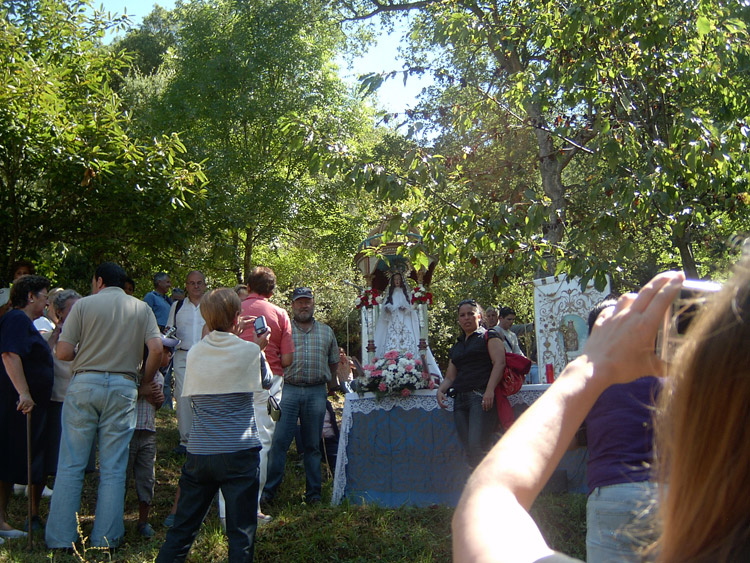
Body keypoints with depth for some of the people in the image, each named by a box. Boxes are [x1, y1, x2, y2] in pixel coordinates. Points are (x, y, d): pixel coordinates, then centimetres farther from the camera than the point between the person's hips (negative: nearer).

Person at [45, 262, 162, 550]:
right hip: (123, 388, 1)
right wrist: (145, 383, 10)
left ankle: (60, 538, 8)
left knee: (70, 465, 5)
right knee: (113, 469, 6)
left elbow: (63, 352, -3)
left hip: (84, 384, -1)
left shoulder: (84, 304, 2)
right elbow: (156, 349, -3)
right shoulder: (141, 308, 9)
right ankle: (105, 539, 9)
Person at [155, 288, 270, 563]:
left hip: (199, 453, 4)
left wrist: (232, 337, 26)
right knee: (241, 532, 2)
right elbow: (265, 380, 12)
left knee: (182, 528, 14)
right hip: (239, 452, -4)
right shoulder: (249, 351, -5)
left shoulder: (195, 352, 4)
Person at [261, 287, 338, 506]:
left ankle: (313, 492, 15)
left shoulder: (326, 331, 13)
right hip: (288, 390, -2)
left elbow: (333, 361, 21)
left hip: (316, 392, 2)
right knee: (279, 442, -6)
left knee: (313, 445, 8)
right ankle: (268, 490, 1)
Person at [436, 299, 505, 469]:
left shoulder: (488, 336, 9)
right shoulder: (457, 347, 26)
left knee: (477, 445, -20)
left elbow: (499, 362, -6)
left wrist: (490, 390, -20)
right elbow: (450, 377, 24)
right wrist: (440, 390, 2)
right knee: (469, 450, 0)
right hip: (460, 399, 6)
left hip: (481, 396, -6)